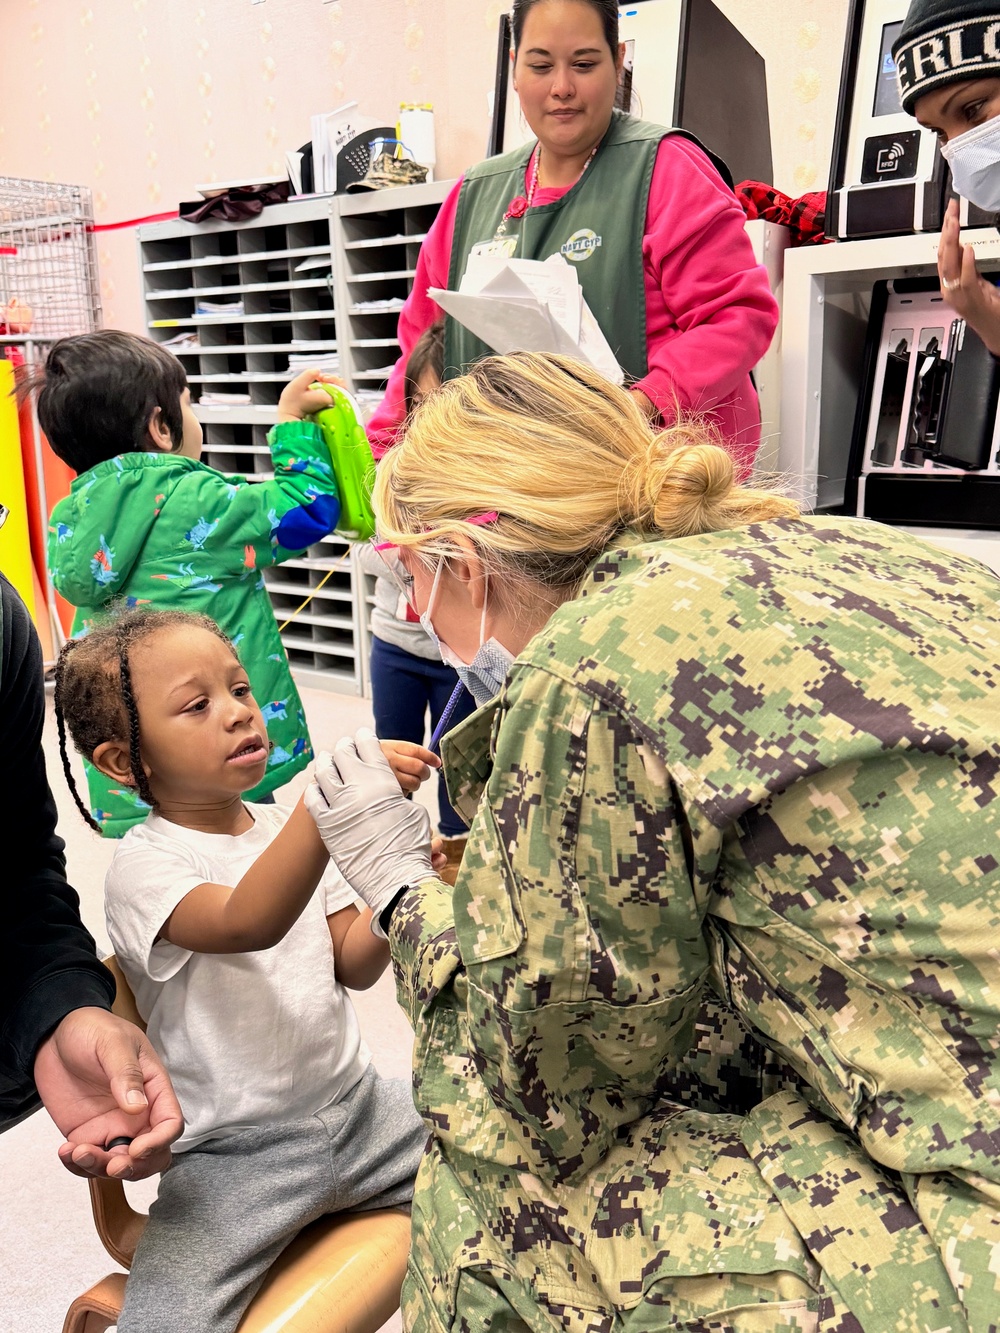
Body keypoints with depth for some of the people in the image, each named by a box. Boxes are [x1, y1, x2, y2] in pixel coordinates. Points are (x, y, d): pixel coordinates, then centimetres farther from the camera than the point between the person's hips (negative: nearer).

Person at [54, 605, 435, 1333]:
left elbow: (356, 966, 3)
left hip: (358, 1108, 5)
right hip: (240, 1156, -5)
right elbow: (247, 922, -36)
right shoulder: (143, 866, -14)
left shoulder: (285, 825, 3)